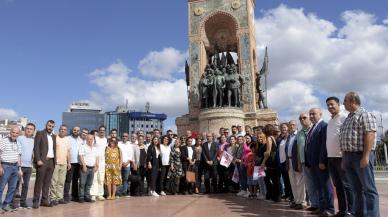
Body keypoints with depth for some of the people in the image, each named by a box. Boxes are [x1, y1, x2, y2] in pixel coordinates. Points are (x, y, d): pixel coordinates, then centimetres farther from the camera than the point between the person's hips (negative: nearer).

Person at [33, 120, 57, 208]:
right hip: (42, 161, -5)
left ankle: (44, 200, 11)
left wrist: (55, 160, 8)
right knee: (39, 181, -2)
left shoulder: (54, 136, 18)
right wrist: (38, 160, -15)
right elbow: (36, 147, -7)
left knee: (47, 182, 6)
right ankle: (36, 201, 4)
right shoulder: (40, 134, 0)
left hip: (51, 161, 5)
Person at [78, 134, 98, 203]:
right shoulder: (83, 147, 1)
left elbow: (97, 158, 17)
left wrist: (96, 166, 5)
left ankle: (87, 197, 15)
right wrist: (84, 165, -14)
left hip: (92, 168, 5)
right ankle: (81, 197, 1)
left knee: (89, 184, 8)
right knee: (82, 183, -4)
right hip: (85, 167, -5)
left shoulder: (95, 148, 17)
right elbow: (81, 157, -7)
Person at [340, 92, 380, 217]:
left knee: (368, 189, -4)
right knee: (356, 189, 12)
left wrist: (365, 156, -23)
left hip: (361, 156, -8)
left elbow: (369, 136, -16)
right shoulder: (348, 118, 20)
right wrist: (344, 159, 18)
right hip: (348, 156, 8)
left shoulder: (365, 115, -5)